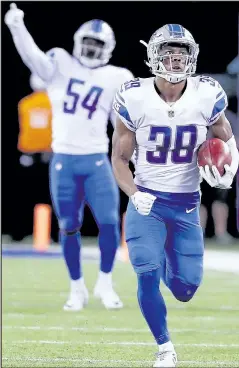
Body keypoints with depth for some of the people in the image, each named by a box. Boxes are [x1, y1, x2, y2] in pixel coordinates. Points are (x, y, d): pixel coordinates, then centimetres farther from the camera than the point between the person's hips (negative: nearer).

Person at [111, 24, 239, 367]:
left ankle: (164, 260, 44)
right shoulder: (135, 98, -13)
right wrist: (135, 195, -20)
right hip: (147, 202, -2)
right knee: (148, 277, -15)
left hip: (187, 205, 2)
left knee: (185, 289, 6)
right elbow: (119, 158, -3)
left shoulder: (207, 95, -9)